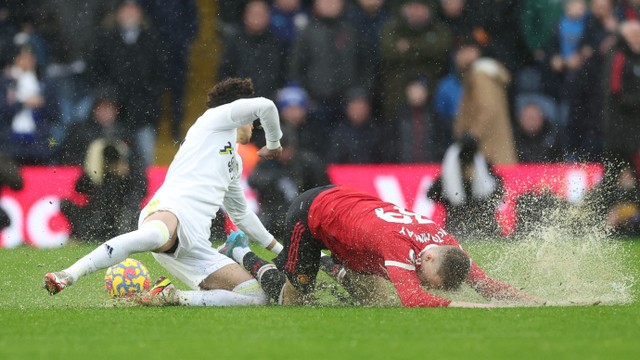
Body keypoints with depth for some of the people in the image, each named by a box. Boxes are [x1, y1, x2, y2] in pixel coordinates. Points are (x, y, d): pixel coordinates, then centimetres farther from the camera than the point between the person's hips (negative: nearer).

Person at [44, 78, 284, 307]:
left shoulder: (235, 162, 39)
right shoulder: (216, 118, 17)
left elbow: (241, 214, 51)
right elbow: (265, 106, 2)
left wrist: (279, 250, 56)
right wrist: (274, 144, 20)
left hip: (196, 243, 8)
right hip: (170, 211, -8)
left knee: (256, 297, -6)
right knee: (156, 235, -46)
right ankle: (68, 276, -48)